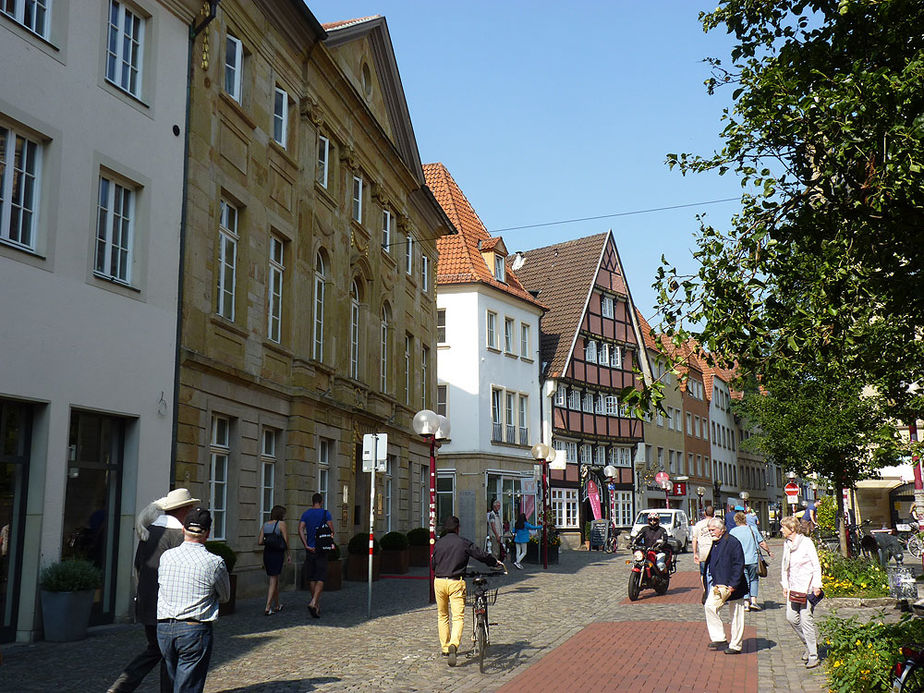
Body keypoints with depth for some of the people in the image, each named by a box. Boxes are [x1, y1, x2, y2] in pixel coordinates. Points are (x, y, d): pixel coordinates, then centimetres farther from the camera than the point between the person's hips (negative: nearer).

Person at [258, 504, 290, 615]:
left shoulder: (265, 525, 8)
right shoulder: (281, 524, -7)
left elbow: (259, 542, 5)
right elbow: (285, 541, -8)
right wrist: (288, 554, 3)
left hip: (267, 553, 6)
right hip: (277, 553, -6)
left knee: (275, 580, 19)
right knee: (273, 581, -1)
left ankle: (277, 605, 30)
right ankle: (267, 608, -8)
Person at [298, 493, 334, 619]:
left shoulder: (306, 514, 6)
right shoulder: (325, 513, -3)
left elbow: (300, 529, -6)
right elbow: (331, 530, -9)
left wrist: (306, 545, -8)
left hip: (310, 550, 3)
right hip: (322, 550, -3)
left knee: (311, 578, 12)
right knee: (321, 578, -4)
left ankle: (316, 604, 18)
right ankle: (313, 603, -22)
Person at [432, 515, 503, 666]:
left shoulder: (438, 544, 7)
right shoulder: (463, 542, -3)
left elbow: (434, 564, 14)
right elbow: (481, 555, 0)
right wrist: (496, 563, 17)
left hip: (439, 581, 4)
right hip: (456, 582, -3)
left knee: (442, 616, 19)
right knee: (458, 617, -6)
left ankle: (445, 647, 23)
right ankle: (454, 644, -29)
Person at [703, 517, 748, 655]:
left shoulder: (732, 542, -13)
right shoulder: (715, 543, 12)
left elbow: (739, 565, -16)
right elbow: (710, 564, 22)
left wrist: (733, 585, -19)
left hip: (732, 586, -8)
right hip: (718, 585, 8)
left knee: (736, 615, 3)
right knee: (709, 606, -7)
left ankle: (735, 645, 12)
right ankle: (719, 638, 2)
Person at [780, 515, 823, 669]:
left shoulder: (806, 542, -7)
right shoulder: (786, 544, 11)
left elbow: (816, 565, -6)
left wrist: (816, 586, -12)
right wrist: (785, 586, 13)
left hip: (806, 586, -6)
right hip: (793, 587, 6)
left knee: (806, 619, -9)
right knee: (791, 617, 0)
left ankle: (813, 656, -2)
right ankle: (809, 644, 22)